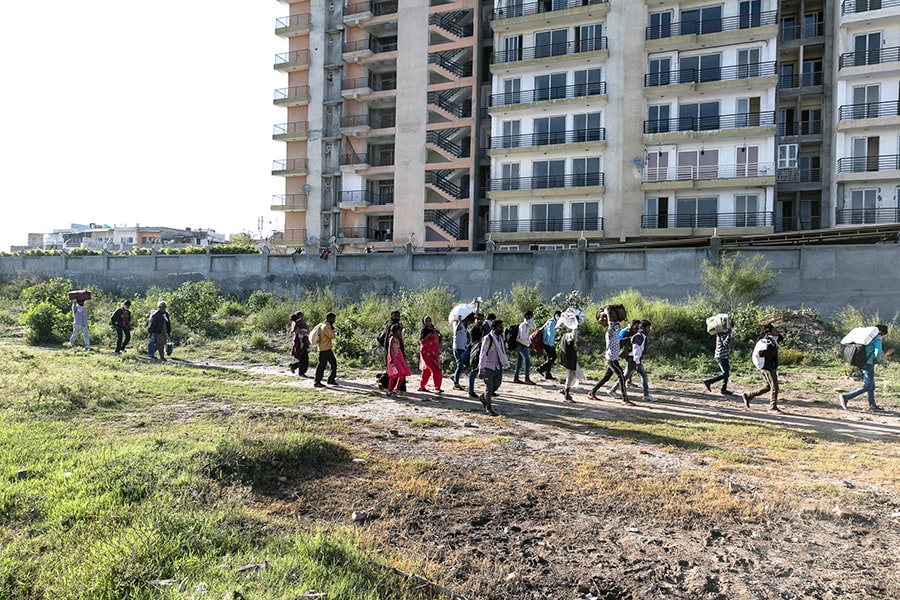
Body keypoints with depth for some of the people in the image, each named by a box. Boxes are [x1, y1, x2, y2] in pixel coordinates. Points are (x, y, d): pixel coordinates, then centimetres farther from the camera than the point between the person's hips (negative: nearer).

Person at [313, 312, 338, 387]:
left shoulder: (328, 326, 14)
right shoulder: (325, 327, -18)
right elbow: (332, 336, -20)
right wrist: (332, 329, -7)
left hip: (328, 349, 10)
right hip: (324, 350, -10)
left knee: (334, 363, 11)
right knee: (321, 366, -2)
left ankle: (331, 380, 19)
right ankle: (317, 382, 8)